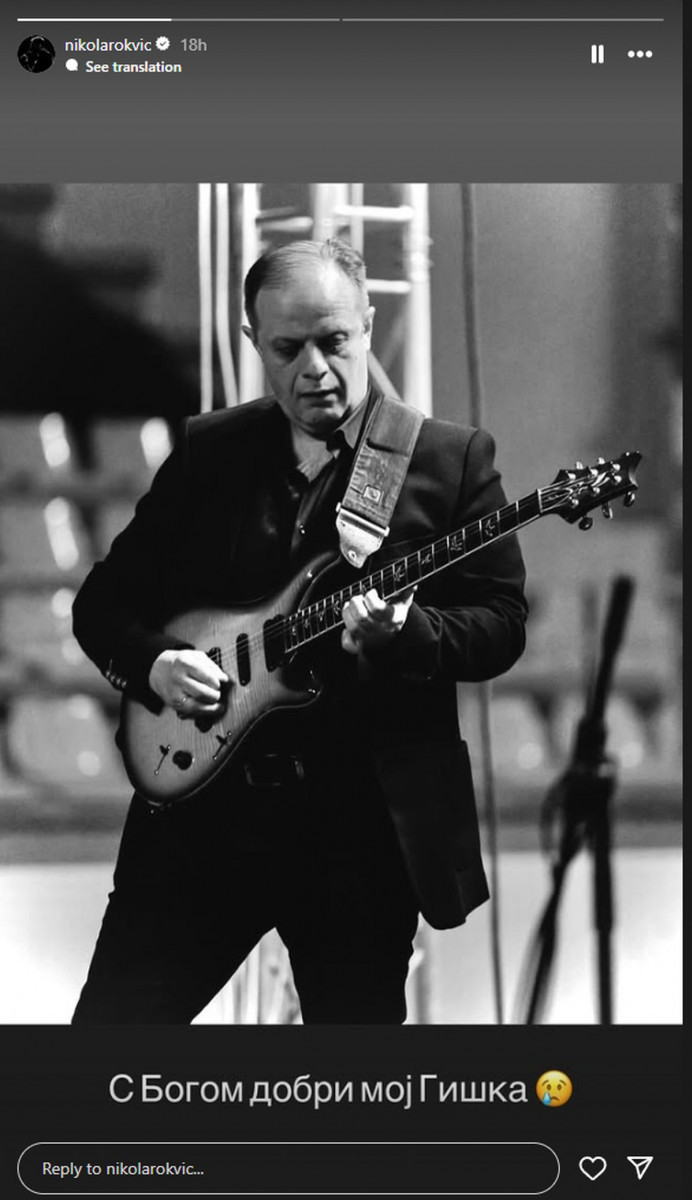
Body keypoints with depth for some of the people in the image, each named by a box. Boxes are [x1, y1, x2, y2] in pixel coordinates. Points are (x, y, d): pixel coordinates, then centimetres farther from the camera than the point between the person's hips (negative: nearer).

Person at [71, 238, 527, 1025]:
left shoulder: (452, 459, 1)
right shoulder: (206, 452, 8)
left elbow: (501, 624, -3)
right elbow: (104, 600, 12)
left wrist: (400, 631, -22)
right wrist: (151, 663, -9)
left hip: (369, 824, -2)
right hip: (203, 810, 2)